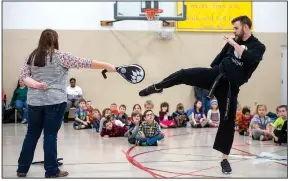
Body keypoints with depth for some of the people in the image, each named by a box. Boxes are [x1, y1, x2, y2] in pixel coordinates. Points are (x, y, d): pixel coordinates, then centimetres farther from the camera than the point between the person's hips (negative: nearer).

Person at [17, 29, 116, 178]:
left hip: (34, 101, 5)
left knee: (32, 134, 13)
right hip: (55, 101, -5)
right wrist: (107, 66, -3)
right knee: (50, 135, 1)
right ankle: (51, 171, 8)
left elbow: (23, 76, 5)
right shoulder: (60, 56, -8)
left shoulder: (32, 57, 9)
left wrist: (36, 84, -9)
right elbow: (85, 63, -7)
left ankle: (22, 168, 20)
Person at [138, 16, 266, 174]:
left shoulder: (258, 47, -4)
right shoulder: (233, 41, 10)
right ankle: (156, 87, 10)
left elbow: (250, 59, -26)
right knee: (184, 74, -14)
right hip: (216, 74, 4)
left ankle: (224, 159, 10)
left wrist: (235, 44, -20)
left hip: (229, 85, -3)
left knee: (228, 121, -2)